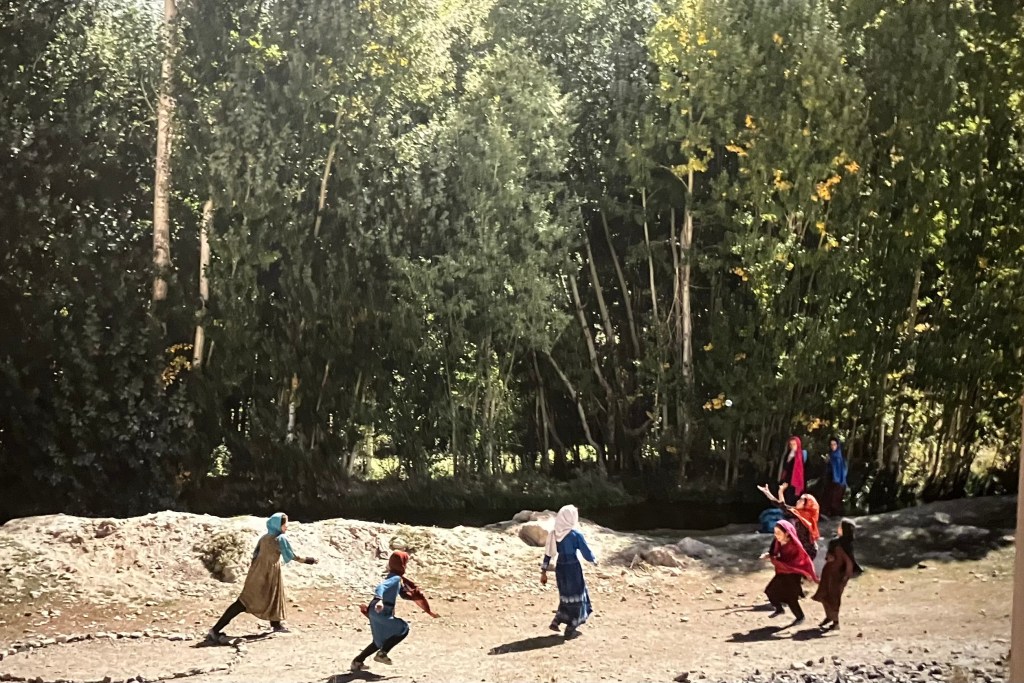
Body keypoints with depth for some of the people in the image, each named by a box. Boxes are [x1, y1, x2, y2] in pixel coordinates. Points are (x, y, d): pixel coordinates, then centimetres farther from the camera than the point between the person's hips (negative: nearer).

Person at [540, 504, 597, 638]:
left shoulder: (554, 534, 1)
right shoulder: (575, 534, -14)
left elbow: (548, 554, 3)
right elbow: (586, 552, -8)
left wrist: (544, 572, 9)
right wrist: (594, 560, 13)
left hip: (560, 568, 5)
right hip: (573, 568, -5)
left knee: (566, 596, 22)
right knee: (575, 597, 9)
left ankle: (556, 621, 15)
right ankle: (570, 629, 13)